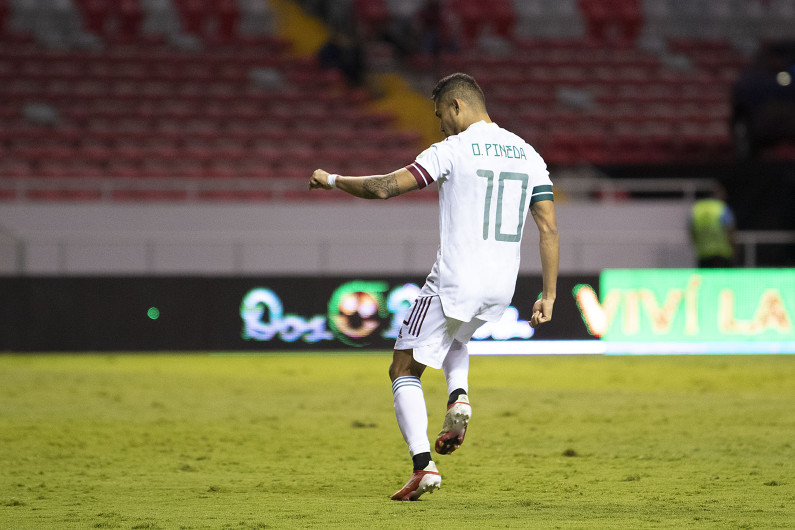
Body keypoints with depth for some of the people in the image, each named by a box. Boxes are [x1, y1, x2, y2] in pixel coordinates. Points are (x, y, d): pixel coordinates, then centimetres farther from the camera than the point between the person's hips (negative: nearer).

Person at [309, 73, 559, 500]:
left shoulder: (453, 150, -8)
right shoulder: (527, 154, 10)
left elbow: (384, 188, -11)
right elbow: (549, 229, 6)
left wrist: (331, 180, 5)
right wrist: (548, 296, 9)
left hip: (454, 284, -6)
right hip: (501, 288, 6)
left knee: (404, 371, 7)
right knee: (456, 338, 37)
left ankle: (423, 465, -9)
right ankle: (458, 398, 8)